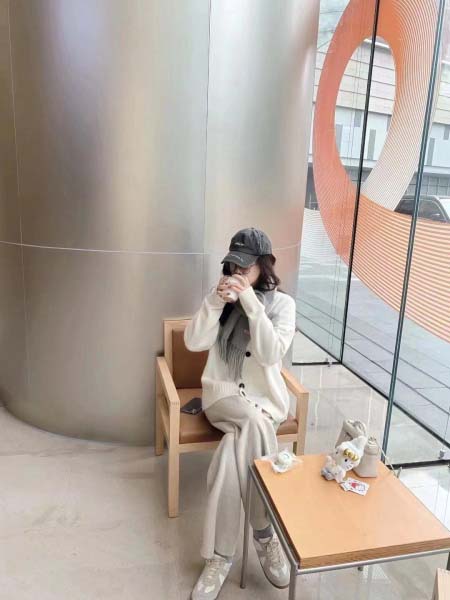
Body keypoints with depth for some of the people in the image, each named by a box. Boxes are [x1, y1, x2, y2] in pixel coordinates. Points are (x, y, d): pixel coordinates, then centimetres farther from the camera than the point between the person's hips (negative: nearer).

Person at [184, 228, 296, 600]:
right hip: (223, 395, 1)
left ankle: (220, 556, -11)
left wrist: (251, 303, -24)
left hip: (266, 398, 0)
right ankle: (265, 533, -17)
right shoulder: (222, 298, 3)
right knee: (255, 423, -32)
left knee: (230, 454, -29)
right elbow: (194, 343, -9)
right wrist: (216, 301, -21)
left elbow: (270, 355, -19)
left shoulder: (283, 303, -3)